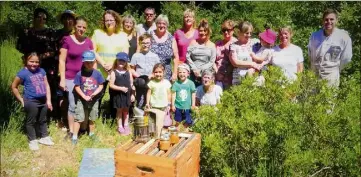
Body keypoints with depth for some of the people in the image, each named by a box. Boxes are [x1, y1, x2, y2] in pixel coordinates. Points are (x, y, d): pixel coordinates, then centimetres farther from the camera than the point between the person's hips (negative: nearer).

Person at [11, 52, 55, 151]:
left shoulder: (41, 71, 3)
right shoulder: (23, 73, -11)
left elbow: (46, 85, 7)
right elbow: (14, 86, -4)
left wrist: (49, 100, 4)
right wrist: (21, 99, -3)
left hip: (43, 101, 5)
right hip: (31, 102, -5)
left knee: (43, 120, 19)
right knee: (31, 121, 8)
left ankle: (44, 137, 34)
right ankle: (32, 141, 21)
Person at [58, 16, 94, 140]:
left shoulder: (88, 42, 8)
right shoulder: (67, 40, -5)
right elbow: (62, 61, -5)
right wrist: (62, 79, -9)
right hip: (71, 79, -4)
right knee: (72, 105, 1)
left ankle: (84, 129, 23)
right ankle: (71, 131, 14)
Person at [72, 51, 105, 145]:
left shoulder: (97, 73, -7)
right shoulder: (79, 74, -11)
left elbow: (101, 86, -2)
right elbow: (77, 87, -7)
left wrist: (95, 93, -18)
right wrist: (84, 96, -16)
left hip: (94, 100, 2)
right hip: (81, 100, -2)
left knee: (92, 118, 17)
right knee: (78, 118, -2)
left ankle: (92, 134, 36)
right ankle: (74, 137, 8)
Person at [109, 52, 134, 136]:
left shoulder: (128, 72, 1)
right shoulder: (114, 72, -9)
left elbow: (131, 83, 6)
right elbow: (111, 85, -12)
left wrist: (132, 94, 3)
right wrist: (121, 88, -21)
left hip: (127, 94, 3)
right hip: (118, 95, -3)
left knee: (126, 110, 15)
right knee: (119, 110, 9)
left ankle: (126, 125, 29)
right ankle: (120, 127, 21)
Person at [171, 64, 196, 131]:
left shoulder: (191, 83, -6)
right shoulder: (176, 83, -6)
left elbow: (193, 94, 1)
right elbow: (173, 94, -2)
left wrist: (193, 104, 1)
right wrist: (172, 104, -2)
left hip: (187, 106, 0)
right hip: (178, 106, 0)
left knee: (187, 122, 9)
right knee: (178, 121, 12)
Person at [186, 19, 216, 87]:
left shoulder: (212, 45, 7)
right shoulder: (193, 42, 10)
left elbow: (212, 61, 2)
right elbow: (187, 56, 3)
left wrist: (201, 70, -8)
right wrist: (194, 69, -7)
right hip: (194, 74, 1)